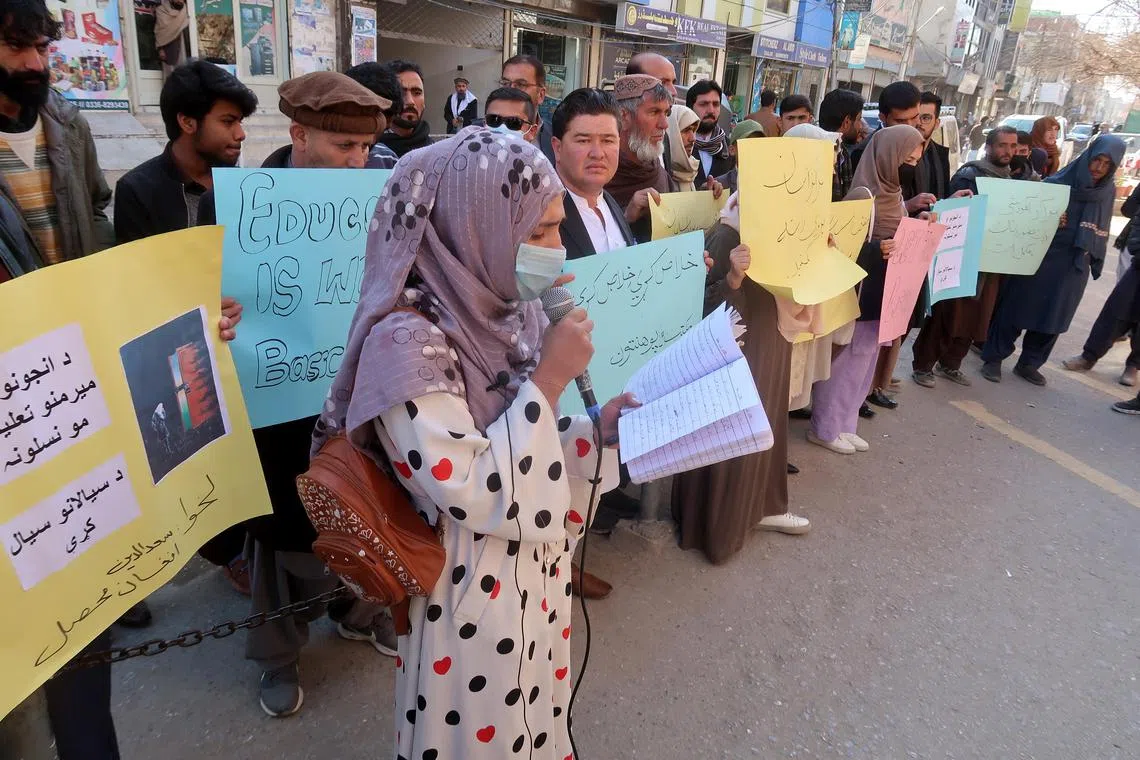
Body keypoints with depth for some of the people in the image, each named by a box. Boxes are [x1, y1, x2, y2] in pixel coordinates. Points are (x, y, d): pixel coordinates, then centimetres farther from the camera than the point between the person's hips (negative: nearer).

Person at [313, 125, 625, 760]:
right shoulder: (407, 340, -26)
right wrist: (550, 379, -27)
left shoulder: (504, 314, -2)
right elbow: (476, 497, -29)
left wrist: (595, 428, -6)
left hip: (536, 579, 7)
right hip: (475, 602, -7)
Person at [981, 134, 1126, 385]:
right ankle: (993, 358, 11)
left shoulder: (1108, 192, 4)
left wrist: (1096, 262, 15)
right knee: (1017, 309, 1)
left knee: (1052, 317, 11)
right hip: (1039, 258, -4)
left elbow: (1101, 232, 15)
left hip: (1074, 266, 4)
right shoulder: (1056, 183, -9)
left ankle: (1028, 363, 23)